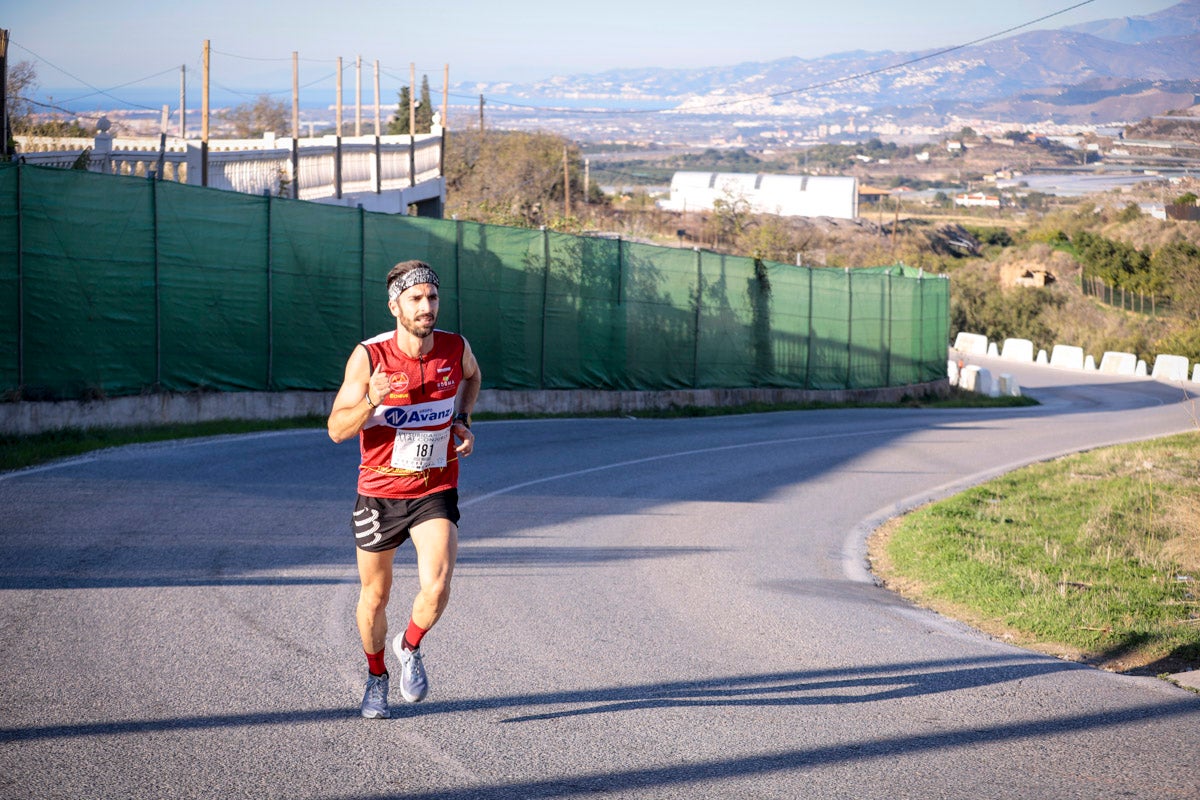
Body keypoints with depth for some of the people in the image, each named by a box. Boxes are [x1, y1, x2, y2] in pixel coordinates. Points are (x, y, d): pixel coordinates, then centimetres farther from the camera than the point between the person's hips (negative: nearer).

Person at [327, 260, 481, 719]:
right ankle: (376, 677, 40)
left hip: (436, 490, 1)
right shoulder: (368, 357, -16)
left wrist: (462, 420, 2)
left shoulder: (456, 349, -8)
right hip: (379, 489, -1)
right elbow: (336, 430, -15)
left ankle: (410, 648, 11)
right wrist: (370, 402, -33)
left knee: (437, 587, -20)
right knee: (374, 596, 13)